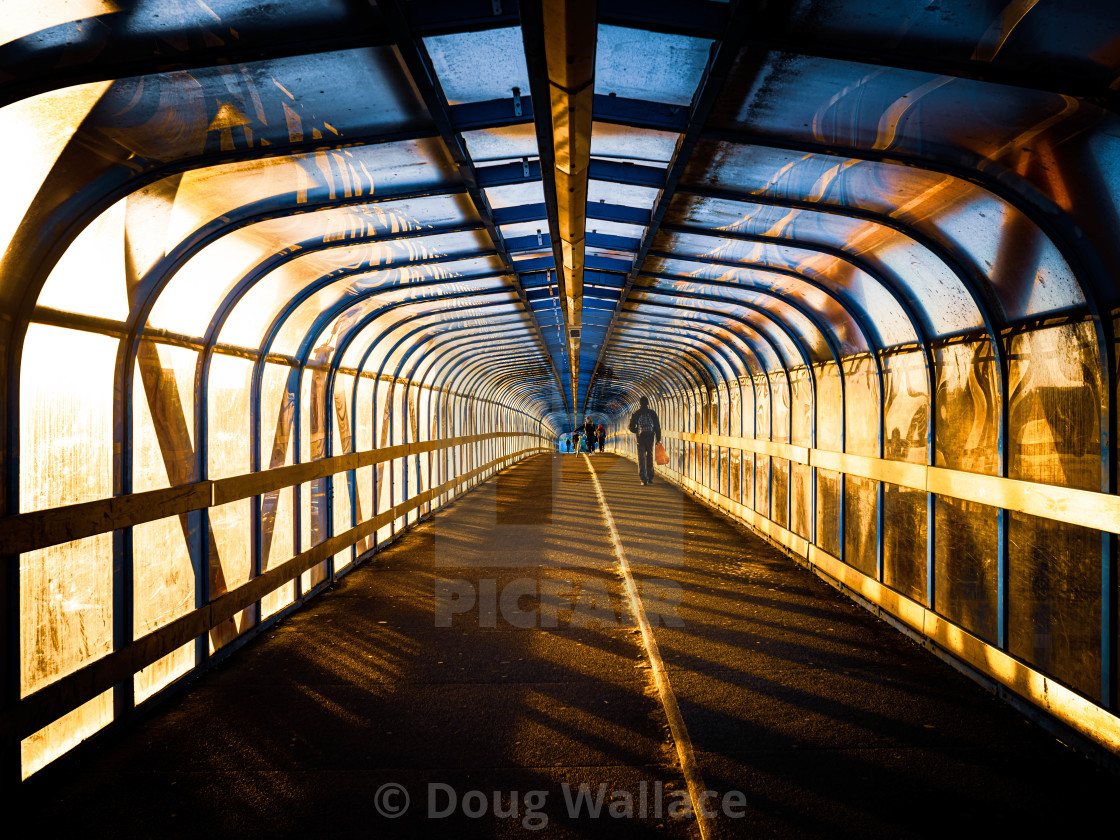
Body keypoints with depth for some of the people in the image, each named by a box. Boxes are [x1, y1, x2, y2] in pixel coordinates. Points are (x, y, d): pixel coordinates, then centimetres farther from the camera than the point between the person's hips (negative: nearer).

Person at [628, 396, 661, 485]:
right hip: (650, 437, 1)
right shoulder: (652, 413, 1)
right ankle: (650, 477, 20)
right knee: (650, 458, 16)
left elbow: (631, 427, 2)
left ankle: (643, 479, -7)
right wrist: (658, 439, 6)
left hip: (640, 438, -1)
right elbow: (657, 427, 1)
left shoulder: (635, 414, 0)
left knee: (641, 458, 1)